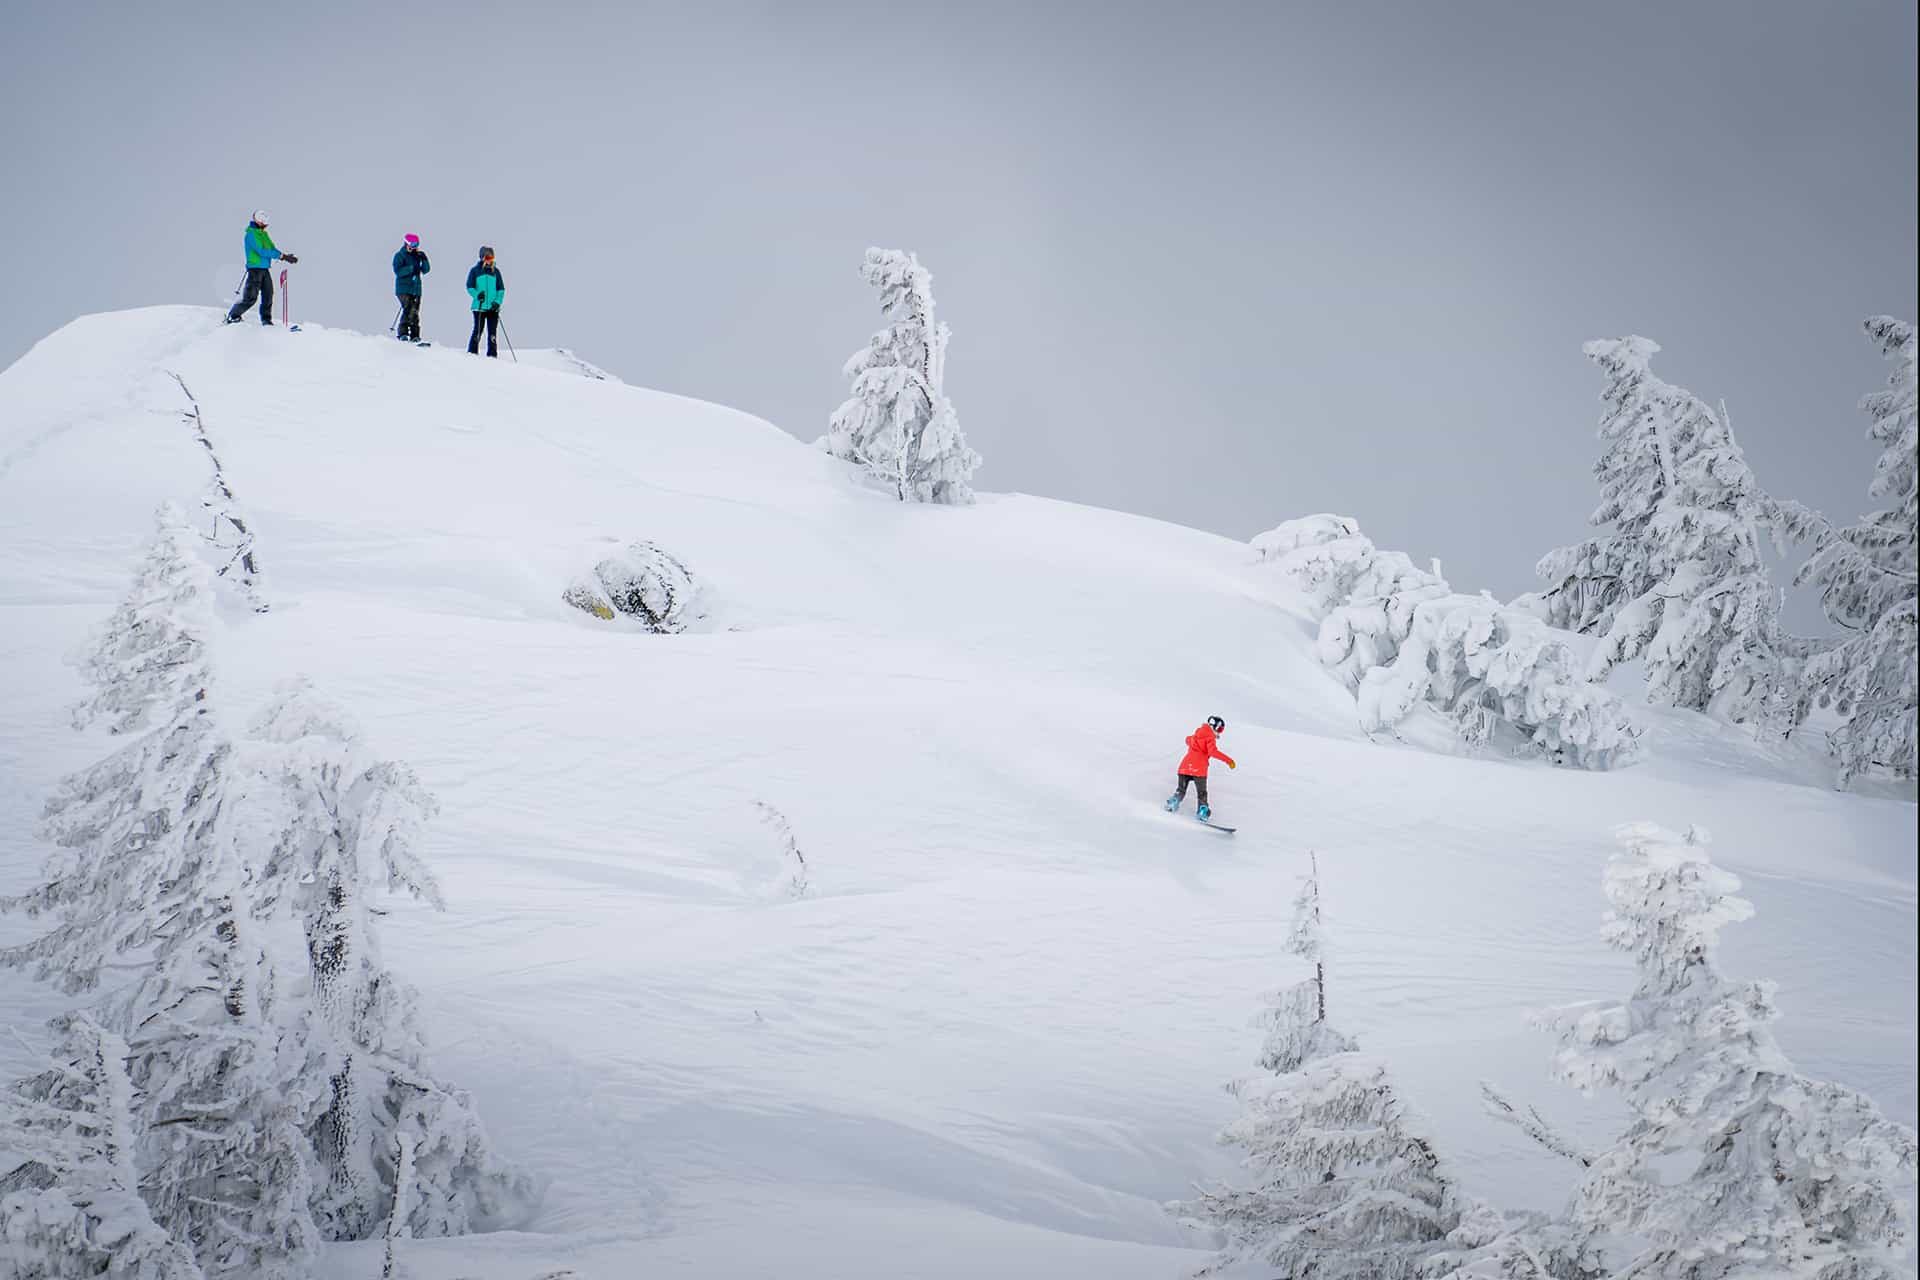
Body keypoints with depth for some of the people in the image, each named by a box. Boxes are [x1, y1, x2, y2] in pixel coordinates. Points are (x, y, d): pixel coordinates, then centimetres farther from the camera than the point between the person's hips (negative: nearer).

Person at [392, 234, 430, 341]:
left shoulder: (417, 256, 14)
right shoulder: (400, 256, 0)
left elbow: (425, 270, 11)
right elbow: (398, 271, -12)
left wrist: (424, 260, -6)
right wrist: (411, 268, -22)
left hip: (416, 289, 5)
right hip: (403, 289, -5)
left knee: (414, 312, 0)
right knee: (407, 309, -18)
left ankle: (414, 336, 1)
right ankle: (402, 333, -17)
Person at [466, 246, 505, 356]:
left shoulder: (495, 271, 9)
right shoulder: (475, 270, 3)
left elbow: (501, 289, 10)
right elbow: (469, 287, 3)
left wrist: (498, 301, -4)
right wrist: (477, 295, -16)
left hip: (493, 308, 2)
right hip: (479, 307, -2)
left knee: (492, 333, 0)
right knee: (477, 331, -3)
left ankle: (492, 355, 3)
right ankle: (472, 353, 6)